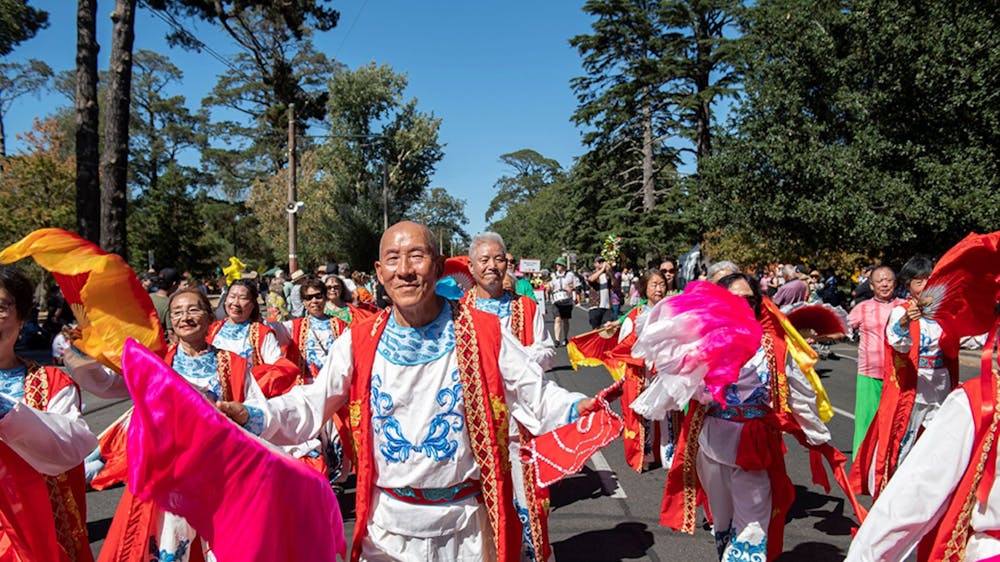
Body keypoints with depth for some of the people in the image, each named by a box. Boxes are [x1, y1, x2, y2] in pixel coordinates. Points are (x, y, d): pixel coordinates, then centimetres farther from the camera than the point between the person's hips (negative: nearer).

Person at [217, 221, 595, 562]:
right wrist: (250, 415, -12)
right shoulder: (359, 343, -3)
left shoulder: (484, 335, -9)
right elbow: (312, 403, 2)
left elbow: (535, 399, -6)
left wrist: (576, 411, -24)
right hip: (387, 524, 2)